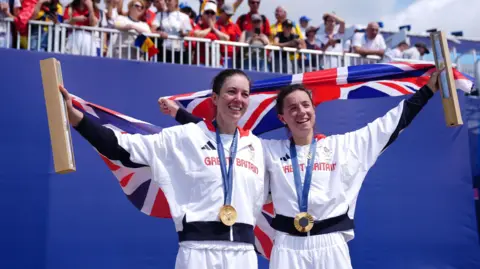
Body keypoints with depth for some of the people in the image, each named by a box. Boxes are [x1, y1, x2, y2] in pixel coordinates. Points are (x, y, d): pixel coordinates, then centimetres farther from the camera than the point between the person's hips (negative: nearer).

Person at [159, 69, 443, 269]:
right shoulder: (270, 150, 6)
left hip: (331, 244, 0)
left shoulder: (343, 145, 4)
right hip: (288, 246, 0)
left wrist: (428, 89, 8)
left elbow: (389, 124, 8)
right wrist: (179, 112, 10)